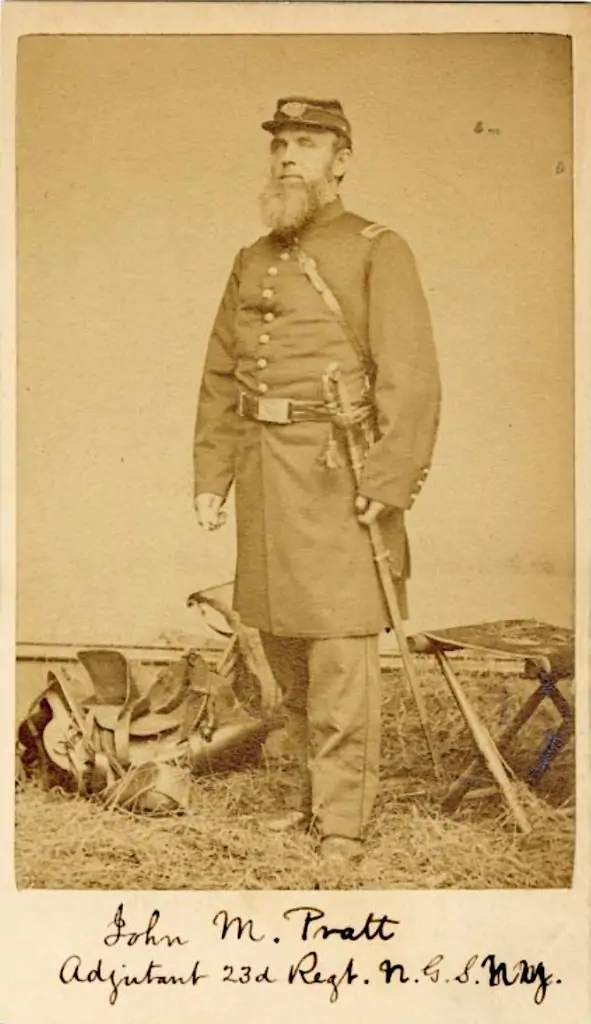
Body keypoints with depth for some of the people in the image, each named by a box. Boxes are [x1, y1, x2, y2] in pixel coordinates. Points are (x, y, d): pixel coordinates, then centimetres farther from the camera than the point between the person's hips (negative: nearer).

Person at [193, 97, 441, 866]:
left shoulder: (378, 251, -1)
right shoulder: (251, 262, 17)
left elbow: (412, 378, -10)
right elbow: (219, 378, 18)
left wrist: (387, 486, -17)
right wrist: (211, 477, 10)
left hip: (337, 476, -6)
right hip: (264, 478, 6)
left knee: (340, 655, -5)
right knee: (284, 650, 13)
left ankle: (343, 827, 5)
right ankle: (313, 793, 29)